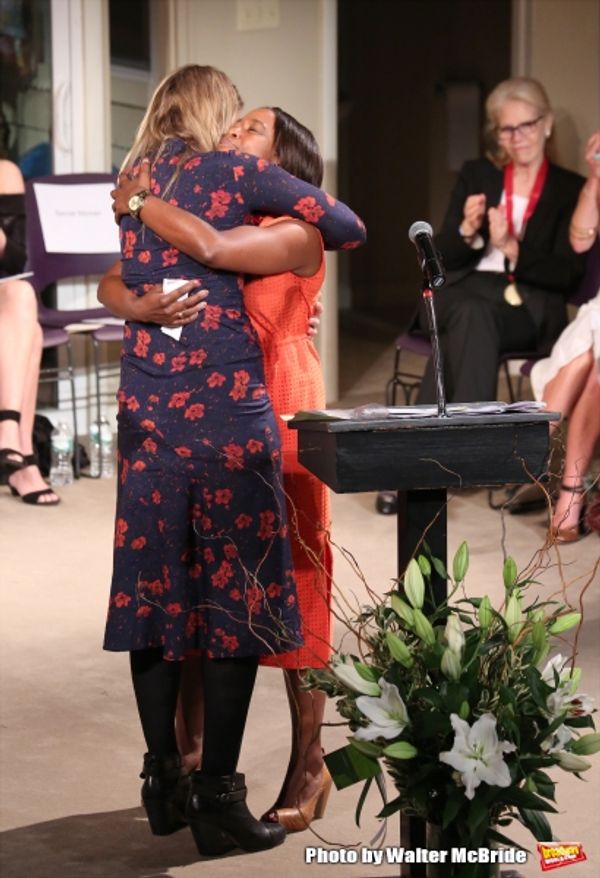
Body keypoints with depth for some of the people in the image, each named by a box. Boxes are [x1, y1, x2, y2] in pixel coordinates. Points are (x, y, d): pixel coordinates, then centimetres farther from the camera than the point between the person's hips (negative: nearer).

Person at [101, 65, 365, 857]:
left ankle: (164, 783, 17)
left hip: (147, 410, 5)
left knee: (153, 587, 10)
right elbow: (349, 228, 3)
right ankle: (217, 799, 0)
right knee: (237, 597, 0)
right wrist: (295, 235, 25)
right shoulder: (236, 175, 1)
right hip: (226, 407, -5)